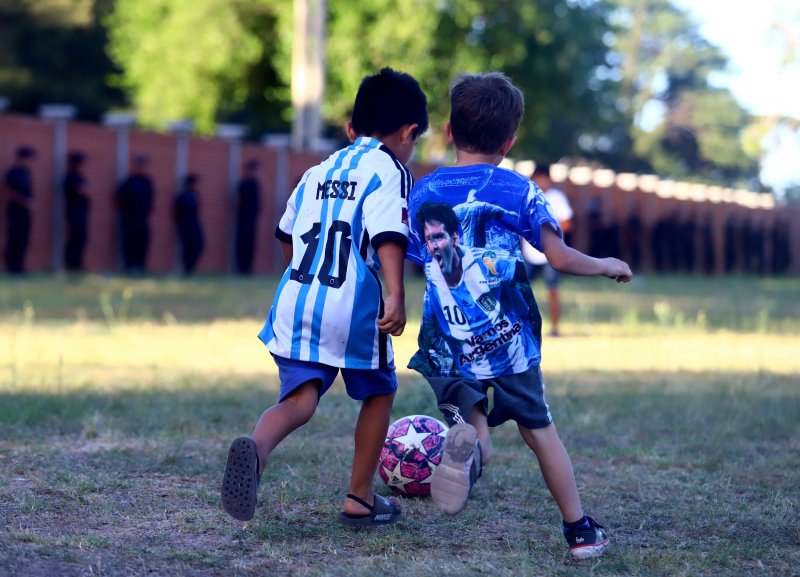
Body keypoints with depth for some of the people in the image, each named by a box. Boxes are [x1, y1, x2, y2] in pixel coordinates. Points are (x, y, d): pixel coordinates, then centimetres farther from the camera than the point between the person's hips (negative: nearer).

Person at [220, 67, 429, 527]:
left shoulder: (317, 172, 21)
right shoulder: (388, 170, -1)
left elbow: (287, 236, 29)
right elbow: (388, 234, -16)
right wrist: (396, 295, -24)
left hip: (295, 301, 5)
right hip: (355, 305, -5)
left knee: (299, 400, -4)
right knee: (379, 392, 18)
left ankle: (257, 448, -37)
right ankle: (360, 499, 22)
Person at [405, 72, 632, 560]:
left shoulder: (422, 193, 5)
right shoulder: (520, 190, -4)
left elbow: (408, 264, 13)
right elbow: (561, 259, -8)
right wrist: (607, 266, 11)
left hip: (448, 346, 1)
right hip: (508, 339, -1)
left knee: (471, 422, 7)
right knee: (540, 429, 16)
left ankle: (468, 443, -31)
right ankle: (580, 530, 23)